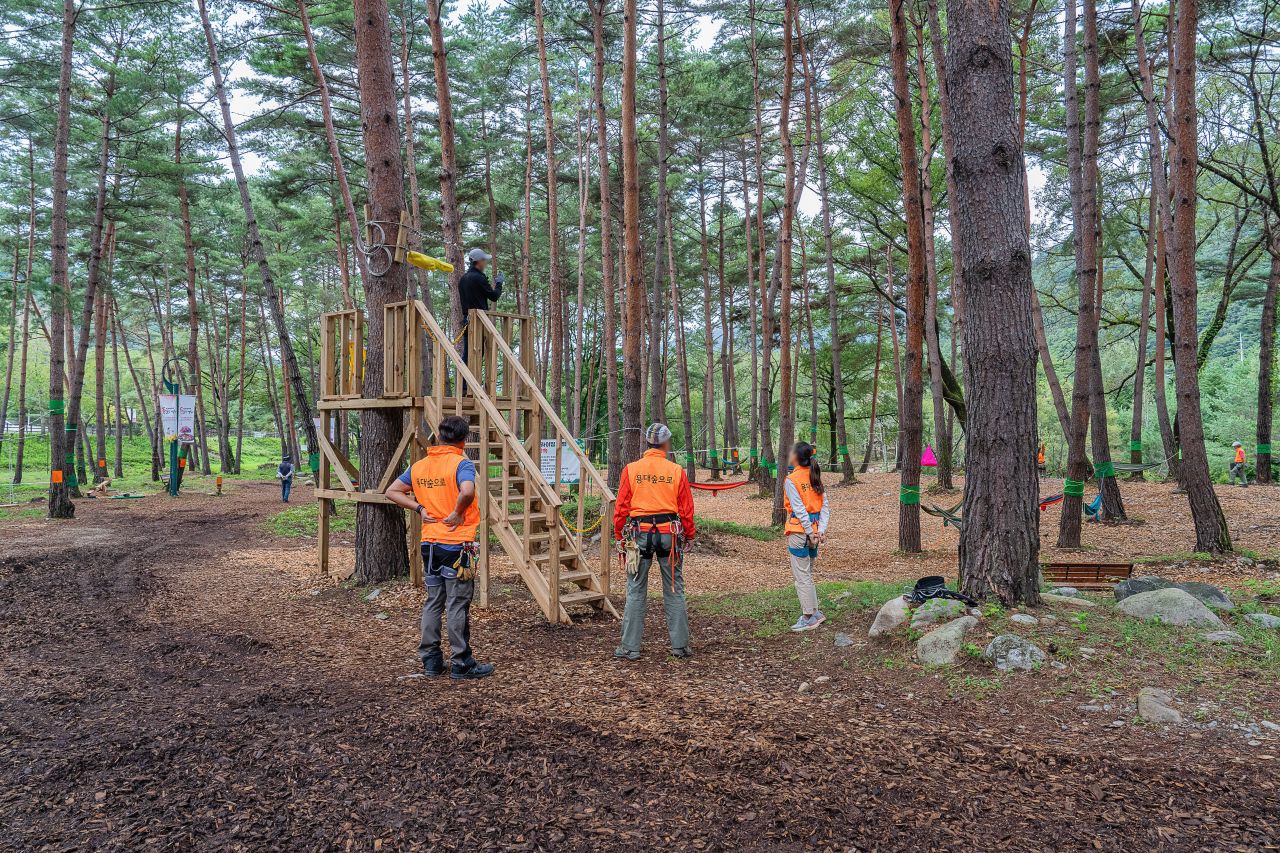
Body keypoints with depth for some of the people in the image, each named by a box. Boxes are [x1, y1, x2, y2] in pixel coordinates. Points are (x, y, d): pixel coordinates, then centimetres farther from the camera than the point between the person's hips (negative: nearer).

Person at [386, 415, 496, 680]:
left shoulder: (419, 466, 7)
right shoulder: (461, 463, -13)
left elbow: (392, 492, 12)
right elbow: (467, 491, -32)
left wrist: (420, 509, 5)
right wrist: (457, 513, -15)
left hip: (429, 544, 6)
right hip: (457, 546, -6)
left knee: (433, 603, 15)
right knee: (458, 606, 2)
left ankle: (430, 660, 20)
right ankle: (462, 664, 10)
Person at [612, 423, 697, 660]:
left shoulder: (631, 470, 0)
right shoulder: (677, 471, 0)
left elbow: (621, 507, 0)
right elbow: (686, 509, 3)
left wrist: (620, 536, 9)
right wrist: (689, 535, 16)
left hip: (640, 534, 0)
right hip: (669, 533, 0)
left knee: (636, 593, 6)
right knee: (674, 591, 10)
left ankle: (630, 647, 9)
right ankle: (680, 645, 15)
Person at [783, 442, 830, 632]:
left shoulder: (791, 480, -12)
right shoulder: (815, 477, 8)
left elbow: (800, 509, -16)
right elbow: (824, 506, 2)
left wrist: (810, 533, -14)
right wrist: (821, 529, -4)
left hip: (799, 531, -7)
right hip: (814, 529, 7)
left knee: (801, 576, 1)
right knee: (807, 574, 19)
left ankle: (809, 618, 5)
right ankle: (814, 612, 21)